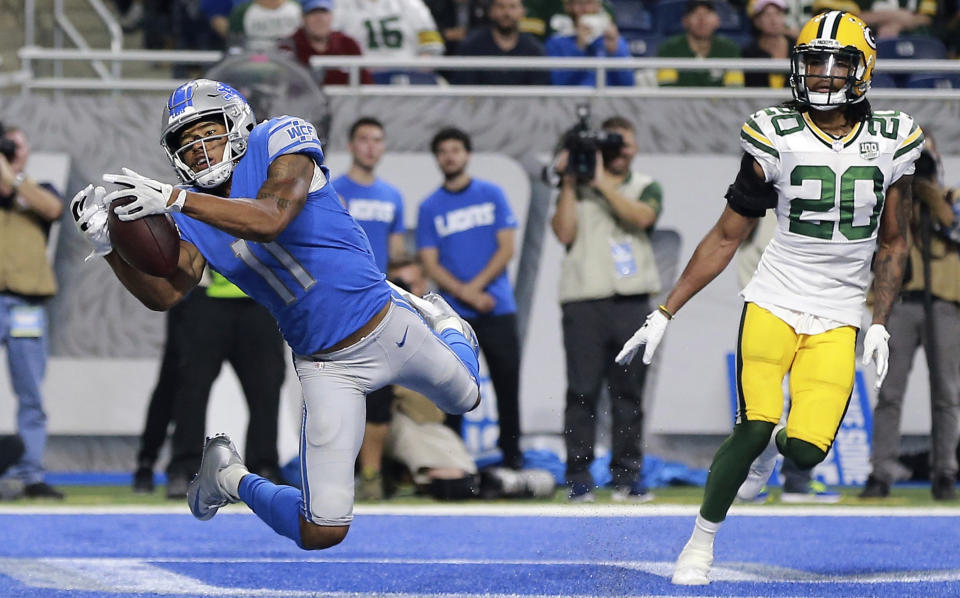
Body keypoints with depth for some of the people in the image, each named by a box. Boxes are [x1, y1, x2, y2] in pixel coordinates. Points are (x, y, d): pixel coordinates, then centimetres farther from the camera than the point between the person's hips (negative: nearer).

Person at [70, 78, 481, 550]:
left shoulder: (280, 141, -16)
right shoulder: (195, 213, -4)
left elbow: (271, 220, -34)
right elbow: (165, 294, -16)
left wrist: (176, 200, -42)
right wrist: (108, 246, -30)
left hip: (387, 329, -1)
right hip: (327, 366, 1)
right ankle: (232, 479, 19)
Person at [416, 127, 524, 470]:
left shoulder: (492, 195, 7)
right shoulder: (430, 208, 8)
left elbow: (506, 248, 1)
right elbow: (430, 264, 2)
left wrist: (476, 286, -11)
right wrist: (466, 294, -13)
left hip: (498, 310, 0)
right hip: (453, 314, 0)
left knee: (507, 384, 0)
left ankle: (512, 460, 6)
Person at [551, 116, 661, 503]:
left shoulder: (647, 188, 13)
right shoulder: (577, 188, 13)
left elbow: (641, 216, -8)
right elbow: (564, 232, -2)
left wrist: (603, 182, -8)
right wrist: (568, 183, -3)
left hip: (632, 303, 1)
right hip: (584, 300, -1)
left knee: (629, 392, 2)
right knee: (582, 391, -5)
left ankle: (627, 477, 7)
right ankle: (579, 478, -3)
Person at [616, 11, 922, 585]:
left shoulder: (892, 142, 0)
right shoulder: (777, 138, -5)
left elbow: (893, 244, 11)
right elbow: (727, 236, 2)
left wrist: (881, 325, 1)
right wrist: (664, 314, 1)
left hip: (838, 320, 1)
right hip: (774, 302, -1)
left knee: (806, 450, -14)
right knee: (755, 426, -19)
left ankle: (774, 446, 25)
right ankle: (702, 542, 3)